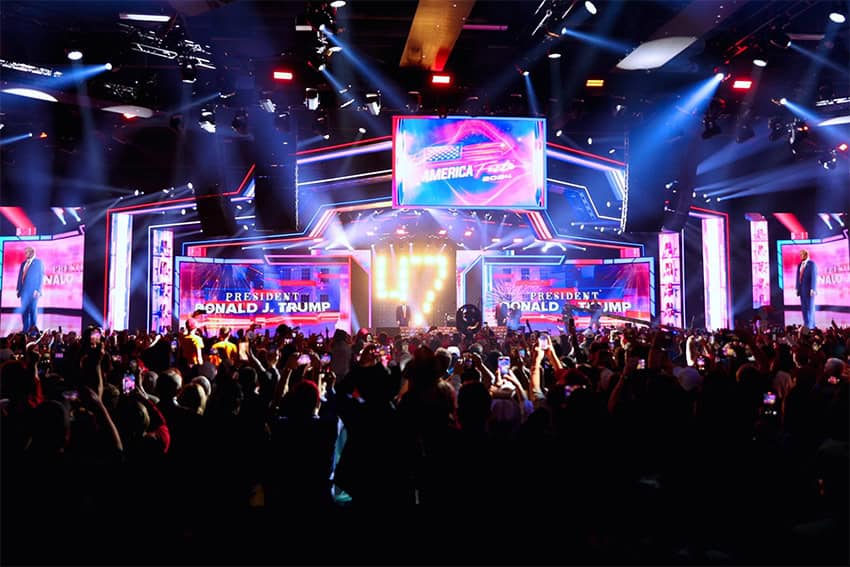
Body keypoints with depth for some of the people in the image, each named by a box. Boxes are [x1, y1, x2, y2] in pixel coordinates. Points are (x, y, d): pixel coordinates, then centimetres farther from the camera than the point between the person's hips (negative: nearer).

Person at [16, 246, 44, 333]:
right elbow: (20, 276, 17)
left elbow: (41, 277, -4)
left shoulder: (39, 262, 1)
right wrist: (18, 289, 9)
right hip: (24, 291, 6)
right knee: (24, 311, 4)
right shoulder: (23, 263, 18)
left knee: (33, 310, -5)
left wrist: (38, 290, -12)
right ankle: (25, 330, 8)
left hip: (33, 291, -6)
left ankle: (33, 330, -1)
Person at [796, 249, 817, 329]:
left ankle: (809, 325, -2)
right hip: (802, 289, 6)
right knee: (804, 307, 5)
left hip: (809, 290, -6)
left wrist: (812, 289, -17)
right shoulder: (800, 265, 13)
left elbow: (814, 277, -11)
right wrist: (797, 288, 10)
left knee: (810, 307, -3)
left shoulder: (812, 264, -5)